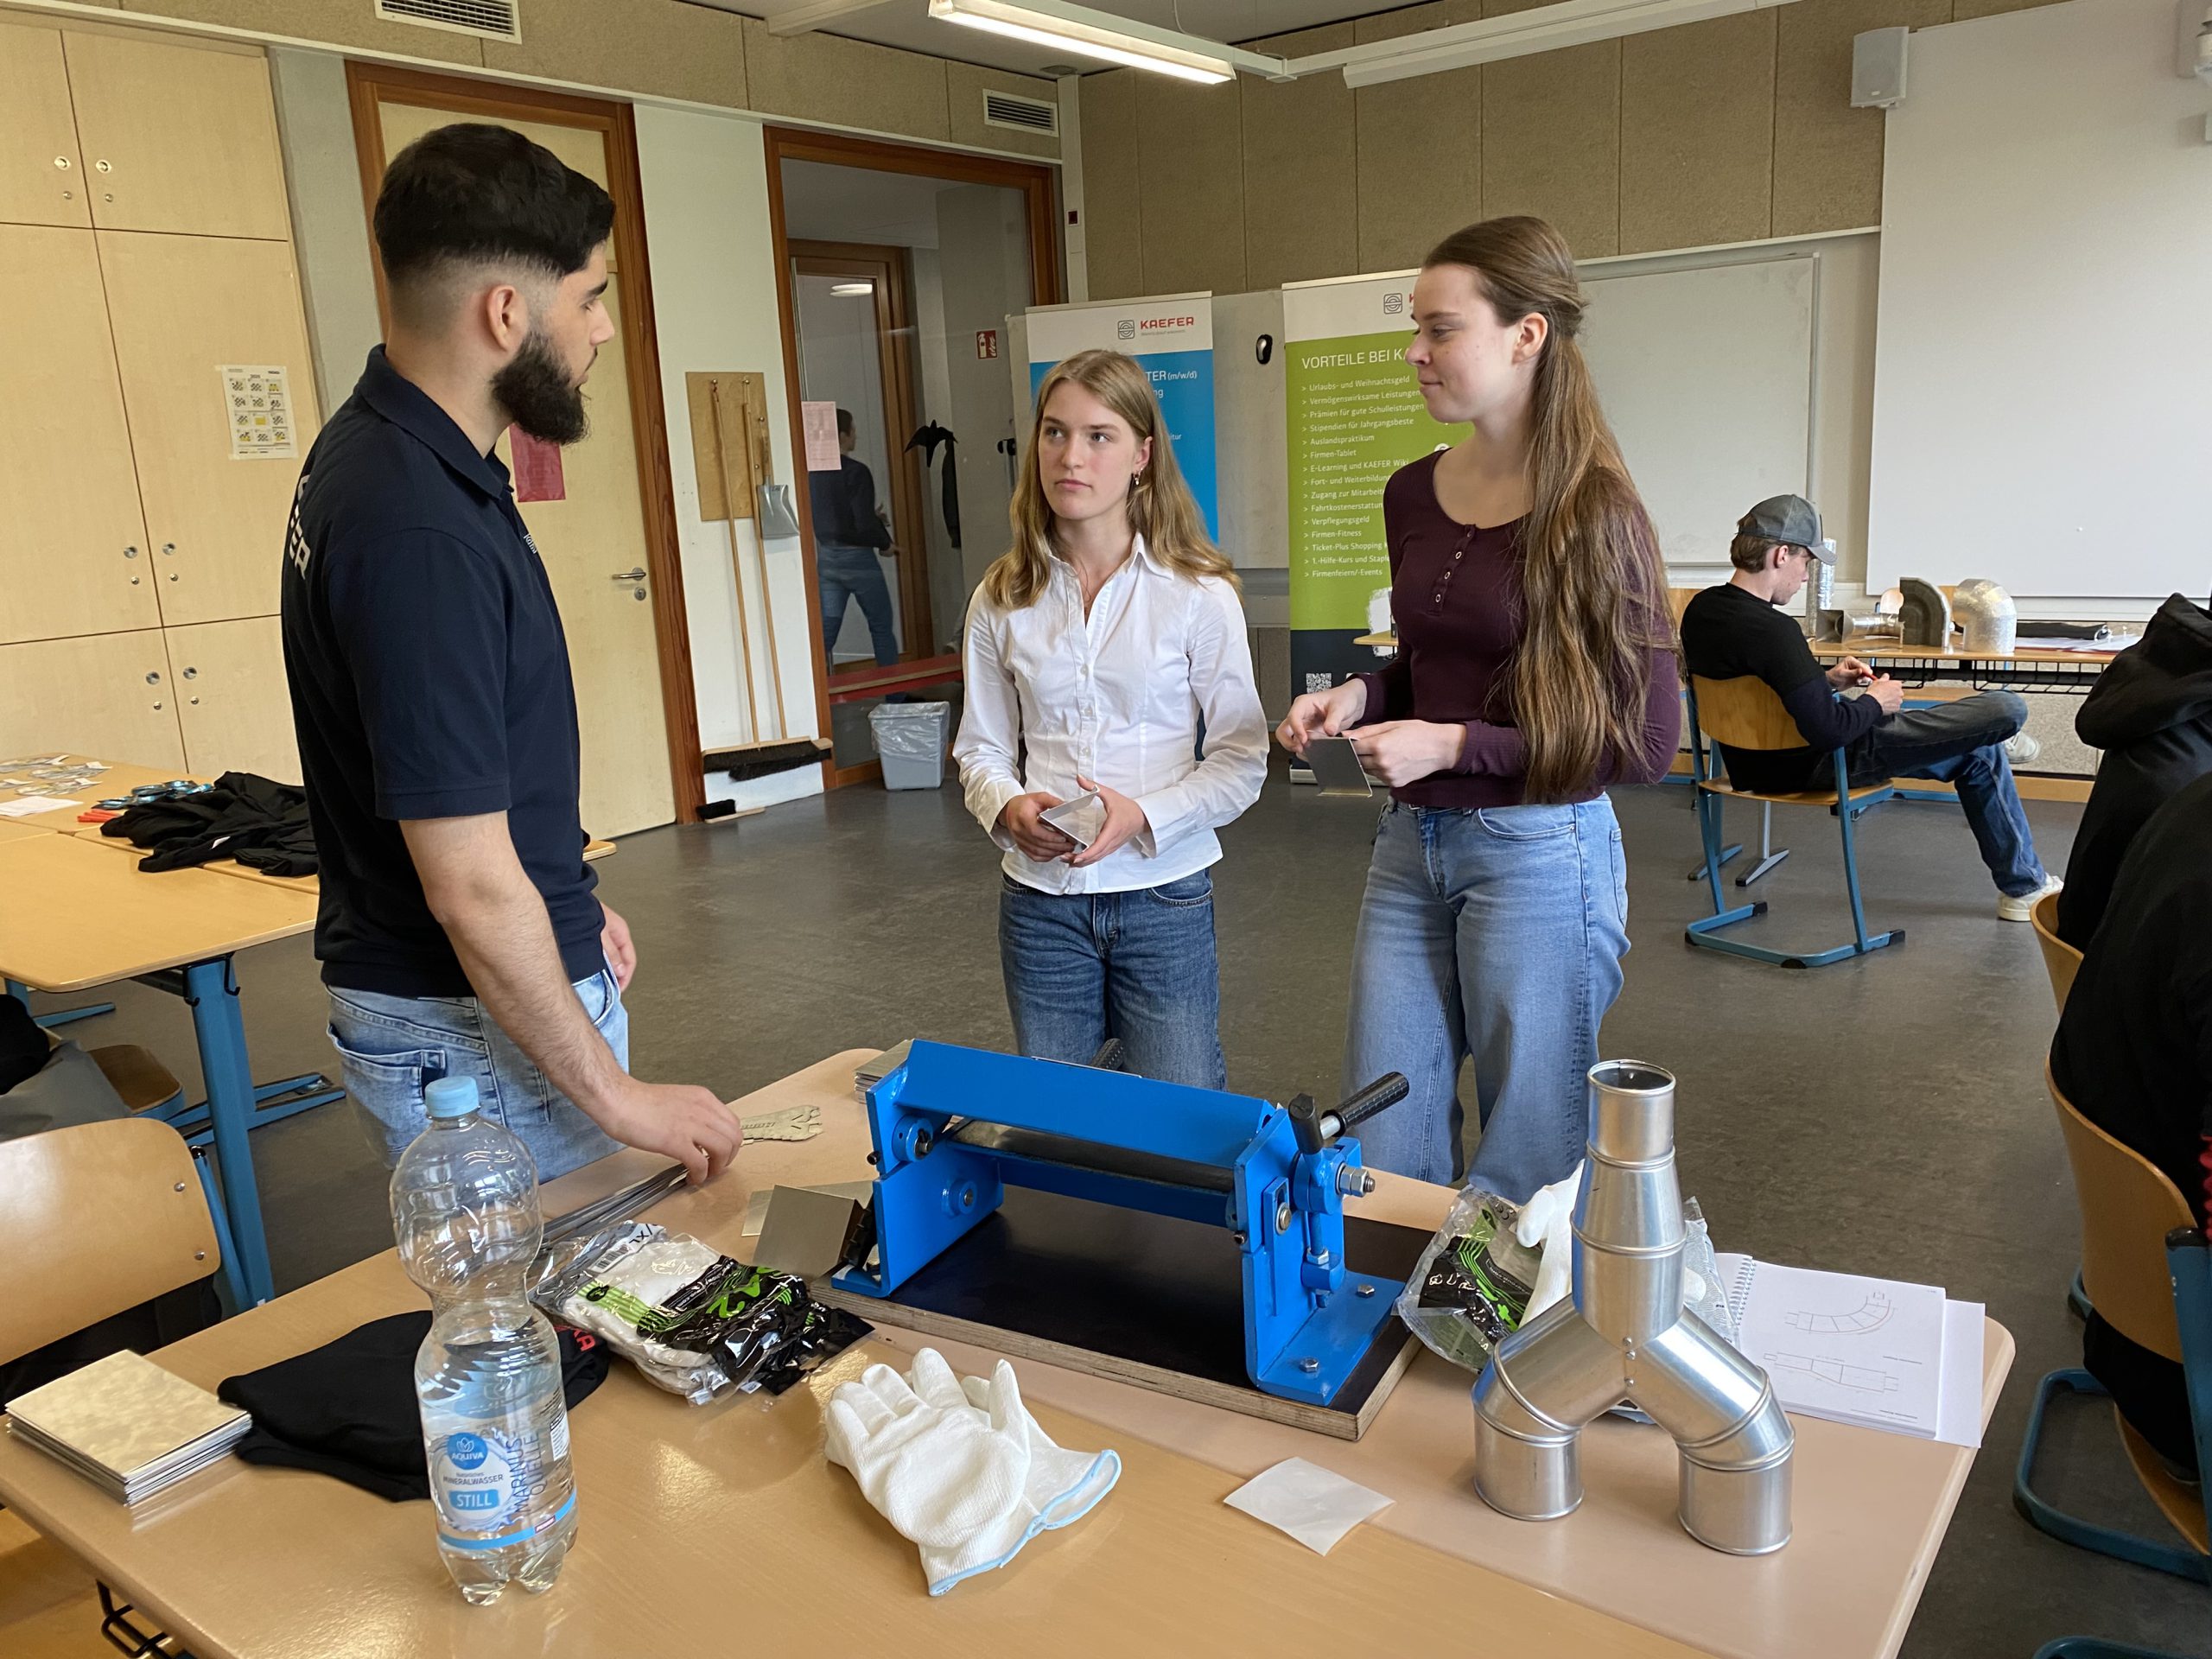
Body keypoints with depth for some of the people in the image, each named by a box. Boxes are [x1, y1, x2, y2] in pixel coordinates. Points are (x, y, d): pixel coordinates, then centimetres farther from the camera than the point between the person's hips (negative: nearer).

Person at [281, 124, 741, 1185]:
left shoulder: (387, 450, 4)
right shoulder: (417, 531, -28)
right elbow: (472, 890, -26)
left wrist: (572, 907, 19)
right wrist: (614, 1092, -18)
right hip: (474, 1030, -9)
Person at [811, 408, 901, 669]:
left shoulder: (812, 474, 5)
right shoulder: (855, 472, -15)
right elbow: (865, 523, -20)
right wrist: (886, 544, -1)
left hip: (825, 557, 6)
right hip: (856, 557, -6)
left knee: (826, 630, 7)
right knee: (881, 627, 8)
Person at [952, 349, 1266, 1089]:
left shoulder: (1198, 594, -6)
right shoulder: (1003, 601, 2)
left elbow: (1242, 759, -6)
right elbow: (980, 749, 8)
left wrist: (1145, 817, -21)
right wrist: (1008, 809, -14)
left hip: (1164, 895, -2)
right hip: (1038, 898, 3)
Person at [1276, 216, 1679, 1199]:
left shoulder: (1593, 513, -13)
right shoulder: (1412, 495, 5)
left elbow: (1644, 742, -12)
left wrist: (1458, 746, -17)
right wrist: (1358, 697, -2)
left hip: (1539, 855, -6)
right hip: (1412, 846, 6)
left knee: (1528, 1161, 11)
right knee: (1381, 1150, 14)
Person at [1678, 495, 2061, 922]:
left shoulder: (1701, 609, -2)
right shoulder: (1772, 630, -30)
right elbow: (1827, 729, -30)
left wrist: (1826, 681, 8)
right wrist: (1876, 703, -11)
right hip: (1814, 765, -10)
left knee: (1978, 752, 23)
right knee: (2007, 709, -2)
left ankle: (2022, 885, 33)